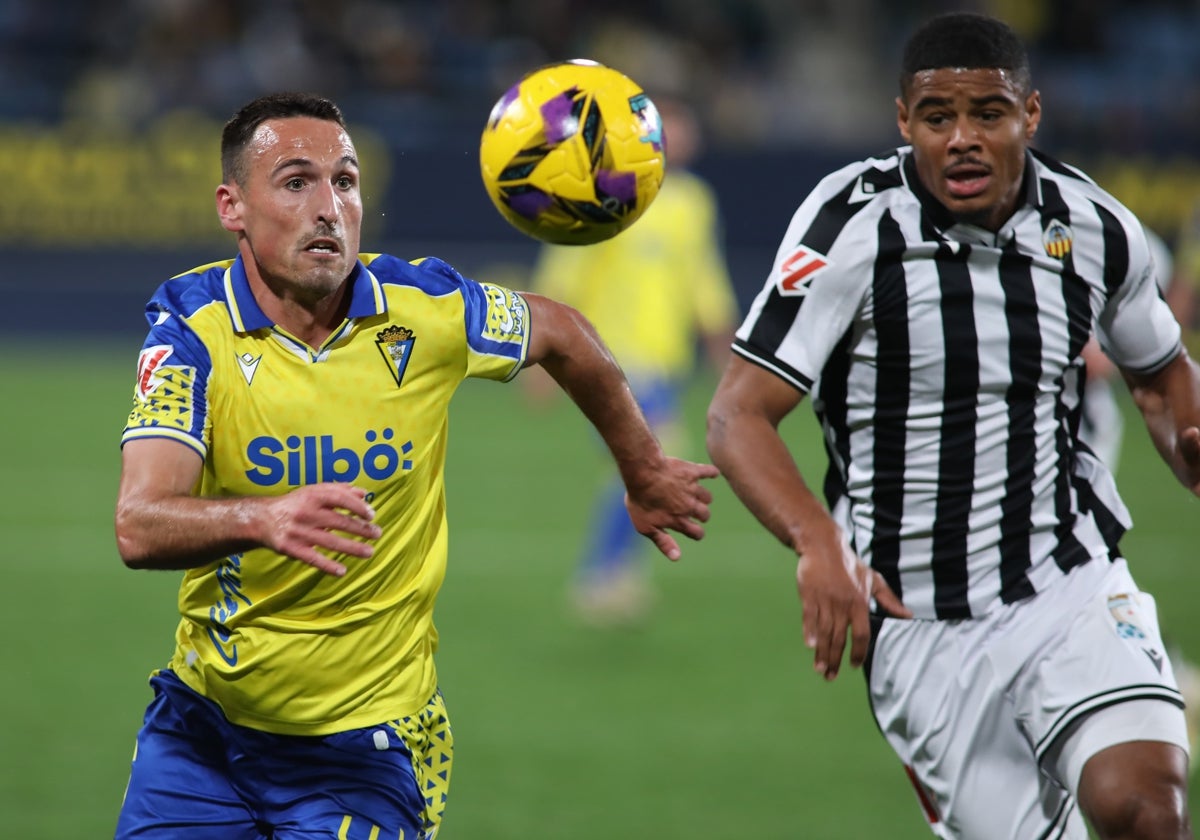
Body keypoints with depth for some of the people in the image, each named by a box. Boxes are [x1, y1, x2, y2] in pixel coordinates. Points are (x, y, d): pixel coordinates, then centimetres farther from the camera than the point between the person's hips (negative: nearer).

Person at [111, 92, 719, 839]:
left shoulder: (429, 313, -11)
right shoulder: (192, 324, -15)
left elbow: (562, 336, 11)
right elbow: (140, 528, -28)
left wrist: (645, 477, 24)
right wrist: (263, 518, -47)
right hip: (202, 722, 1)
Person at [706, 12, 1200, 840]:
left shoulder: (1097, 229, 1)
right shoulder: (855, 225, -10)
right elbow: (738, 416, -15)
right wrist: (818, 542, -32)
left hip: (1072, 586, 1)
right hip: (917, 624, -1)